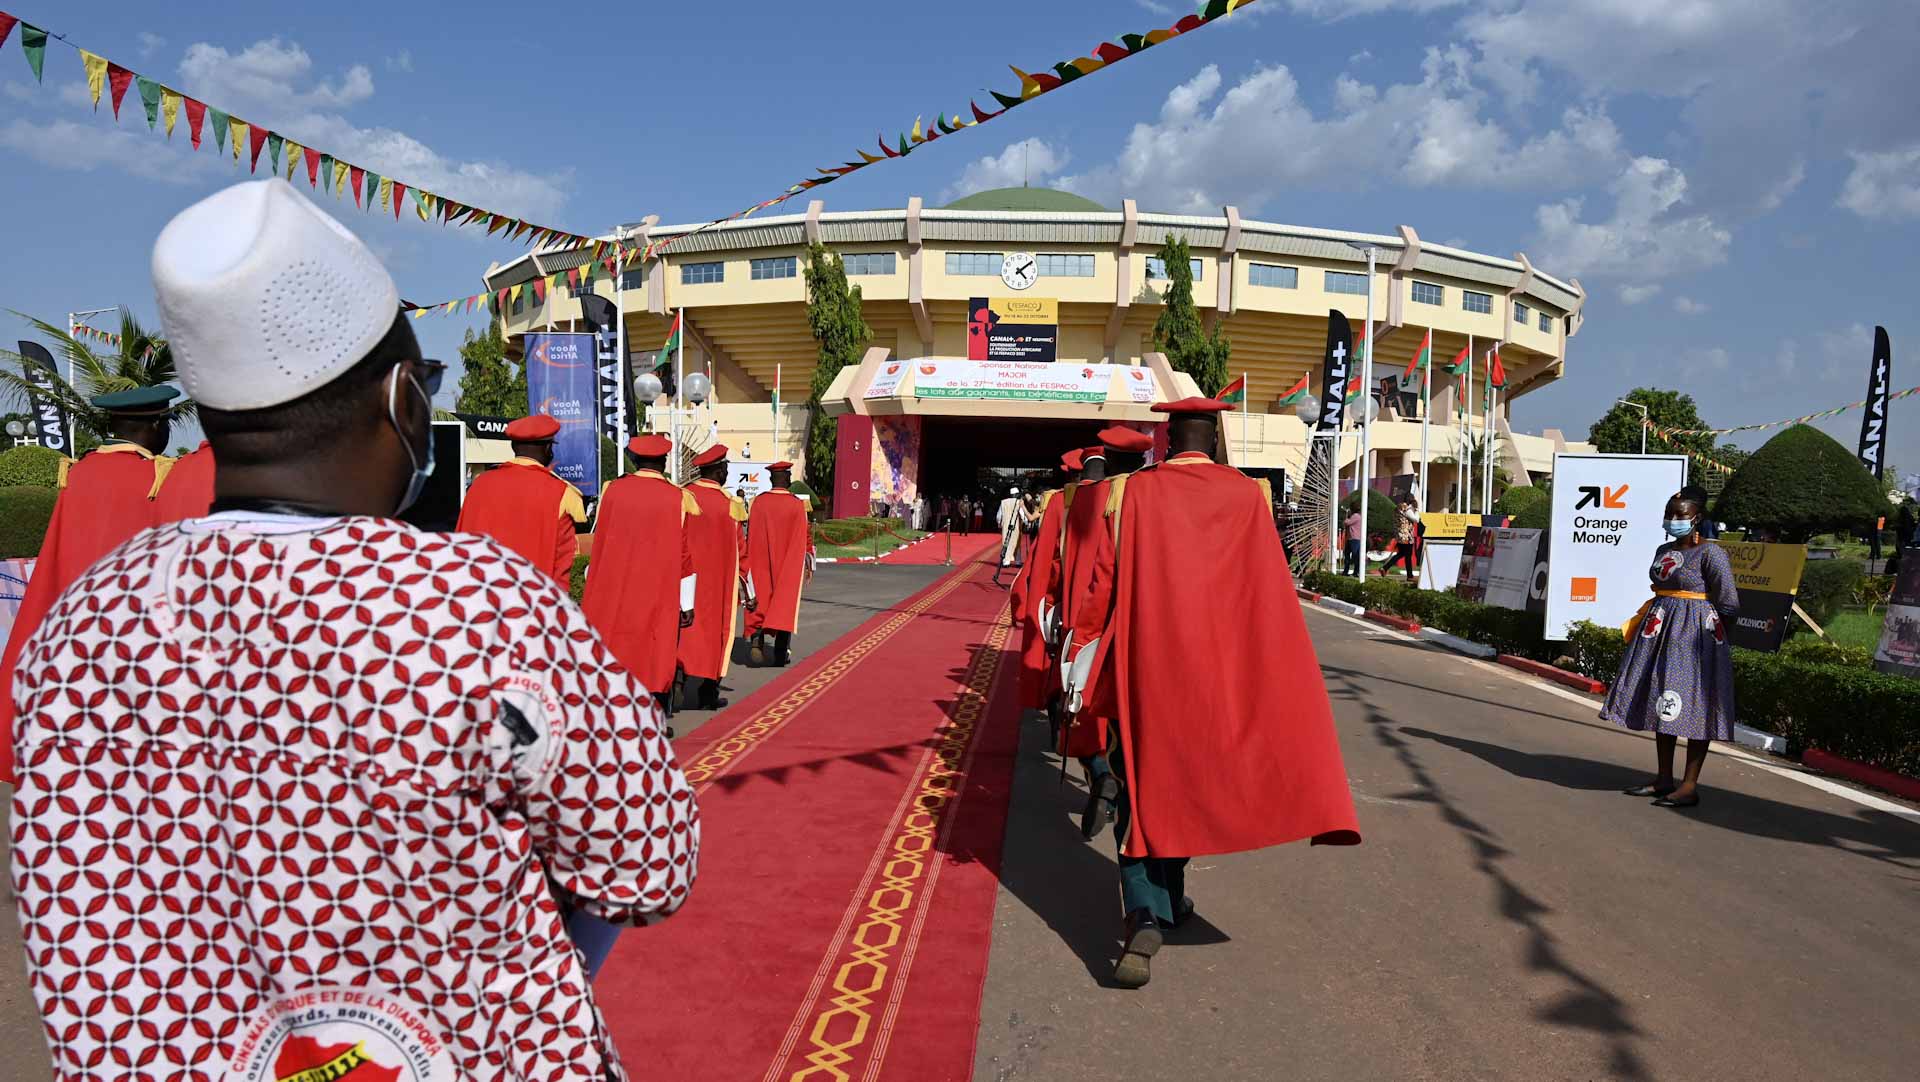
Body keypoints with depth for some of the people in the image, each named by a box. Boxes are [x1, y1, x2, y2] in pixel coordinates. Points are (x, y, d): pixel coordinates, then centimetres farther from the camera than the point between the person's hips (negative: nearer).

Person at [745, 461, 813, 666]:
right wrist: (809, 563, 12)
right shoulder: (797, 505, -8)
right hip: (789, 565, -1)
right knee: (786, 603, 6)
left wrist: (751, 562, 14)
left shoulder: (758, 502, -4)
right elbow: (805, 537, -1)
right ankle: (782, 653, 7)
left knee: (761, 601, 11)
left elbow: (750, 537, 2)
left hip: (761, 564, 1)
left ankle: (756, 636, -13)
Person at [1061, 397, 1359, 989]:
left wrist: (1080, 661, 2)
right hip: (1217, 665, 2)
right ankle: (1168, 895, 32)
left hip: (1144, 660, -1)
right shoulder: (1248, 497, -1)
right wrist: (1264, 667, 12)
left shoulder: (1133, 492, -4)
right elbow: (1266, 590, 2)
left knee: (1144, 781, 4)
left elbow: (1102, 581, -5)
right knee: (1189, 775, 19)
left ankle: (1145, 917, -12)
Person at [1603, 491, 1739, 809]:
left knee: (1693, 707, -5)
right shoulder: (1663, 551, 13)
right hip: (1661, 632, 8)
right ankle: (1664, 779, 19)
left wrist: (1702, 624, -2)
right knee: (1662, 705, 11)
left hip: (1695, 635, -8)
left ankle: (1690, 786, -1)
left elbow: (1729, 604, -11)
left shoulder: (1711, 553, -10)